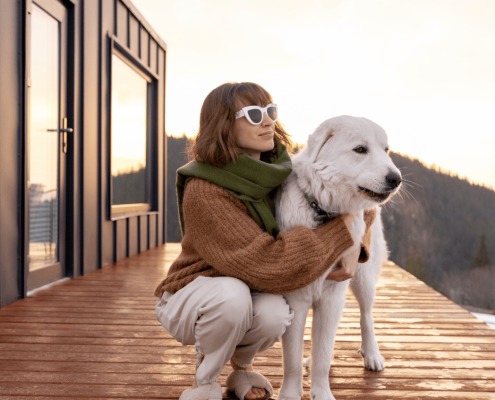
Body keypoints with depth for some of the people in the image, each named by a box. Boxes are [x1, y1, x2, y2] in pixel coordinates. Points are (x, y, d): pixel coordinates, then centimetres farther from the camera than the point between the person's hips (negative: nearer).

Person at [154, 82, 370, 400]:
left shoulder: (279, 169, -9)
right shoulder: (203, 193, -29)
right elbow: (268, 265, -34)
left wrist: (353, 248, -16)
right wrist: (341, 231, -26)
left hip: (254, 293, 5)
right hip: (189, 299, -4)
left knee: (274, 314, -30)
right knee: (232, 295, -37)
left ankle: (242, 365, 6)